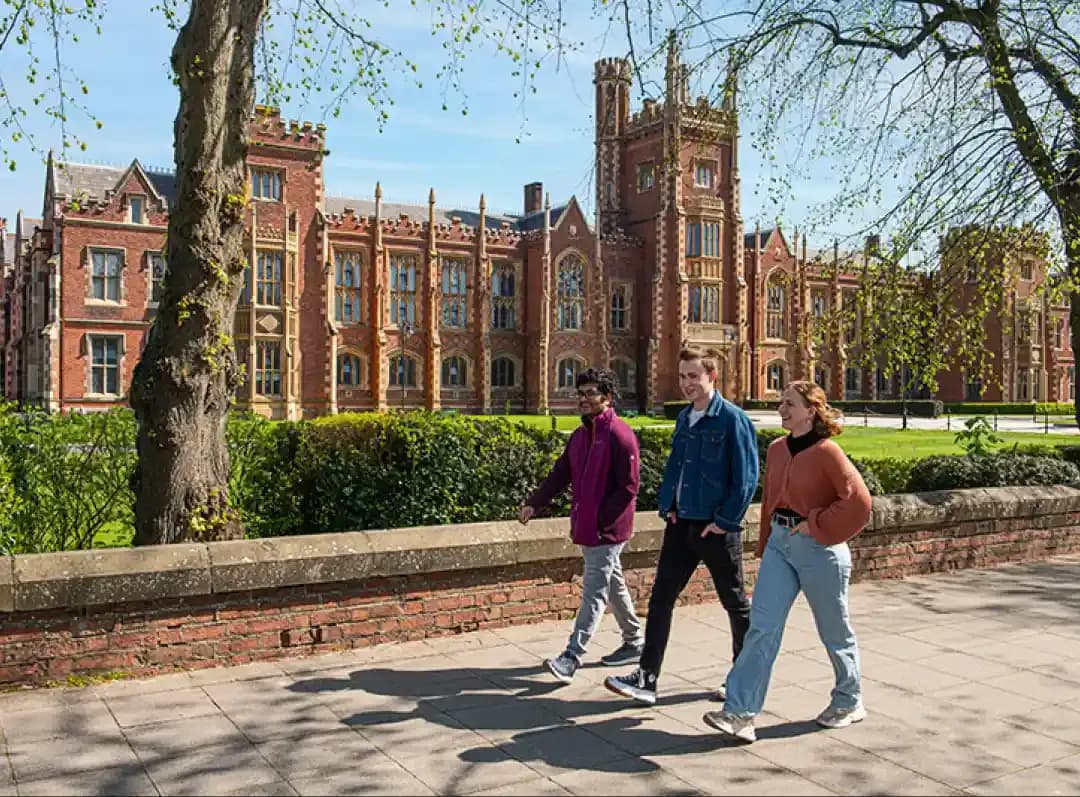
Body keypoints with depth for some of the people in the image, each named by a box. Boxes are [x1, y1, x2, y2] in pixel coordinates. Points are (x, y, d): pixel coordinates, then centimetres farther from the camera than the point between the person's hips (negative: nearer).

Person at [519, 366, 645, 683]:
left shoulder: (619, 435, -15)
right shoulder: (580, 435, 11)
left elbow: (628, 487, -18)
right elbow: (560, 474, 11)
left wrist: (601, 521, -18)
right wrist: (534, 503, -1)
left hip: (607, 530, -9)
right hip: (587, 528, 9)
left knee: (594, 592, -7)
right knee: (613, 586, 19)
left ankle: (571, 658, -8)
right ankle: (634, 643, 34)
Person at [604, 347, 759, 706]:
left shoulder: (733, 420, -12)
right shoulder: (684, 418, 9)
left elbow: (745, 478, -14)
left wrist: (725, 521, -15)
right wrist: (667, 506, 7)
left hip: (716, 529, -6)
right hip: (680, 525, 7)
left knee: (735, 603, 11)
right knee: (660, 599, 2)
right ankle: (646, 678, 7)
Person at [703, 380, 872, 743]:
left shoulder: (826, 452, -14)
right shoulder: (776, 450, 7)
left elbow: (858, 501, -19)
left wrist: (817, 526, -16)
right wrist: (765, 546, 16)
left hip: (819, 550, -6)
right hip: (779, 545, 6)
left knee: (834, 631, 12)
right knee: (761, 627, -2)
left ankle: (849, 702, 34)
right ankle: (740, 712, -3)